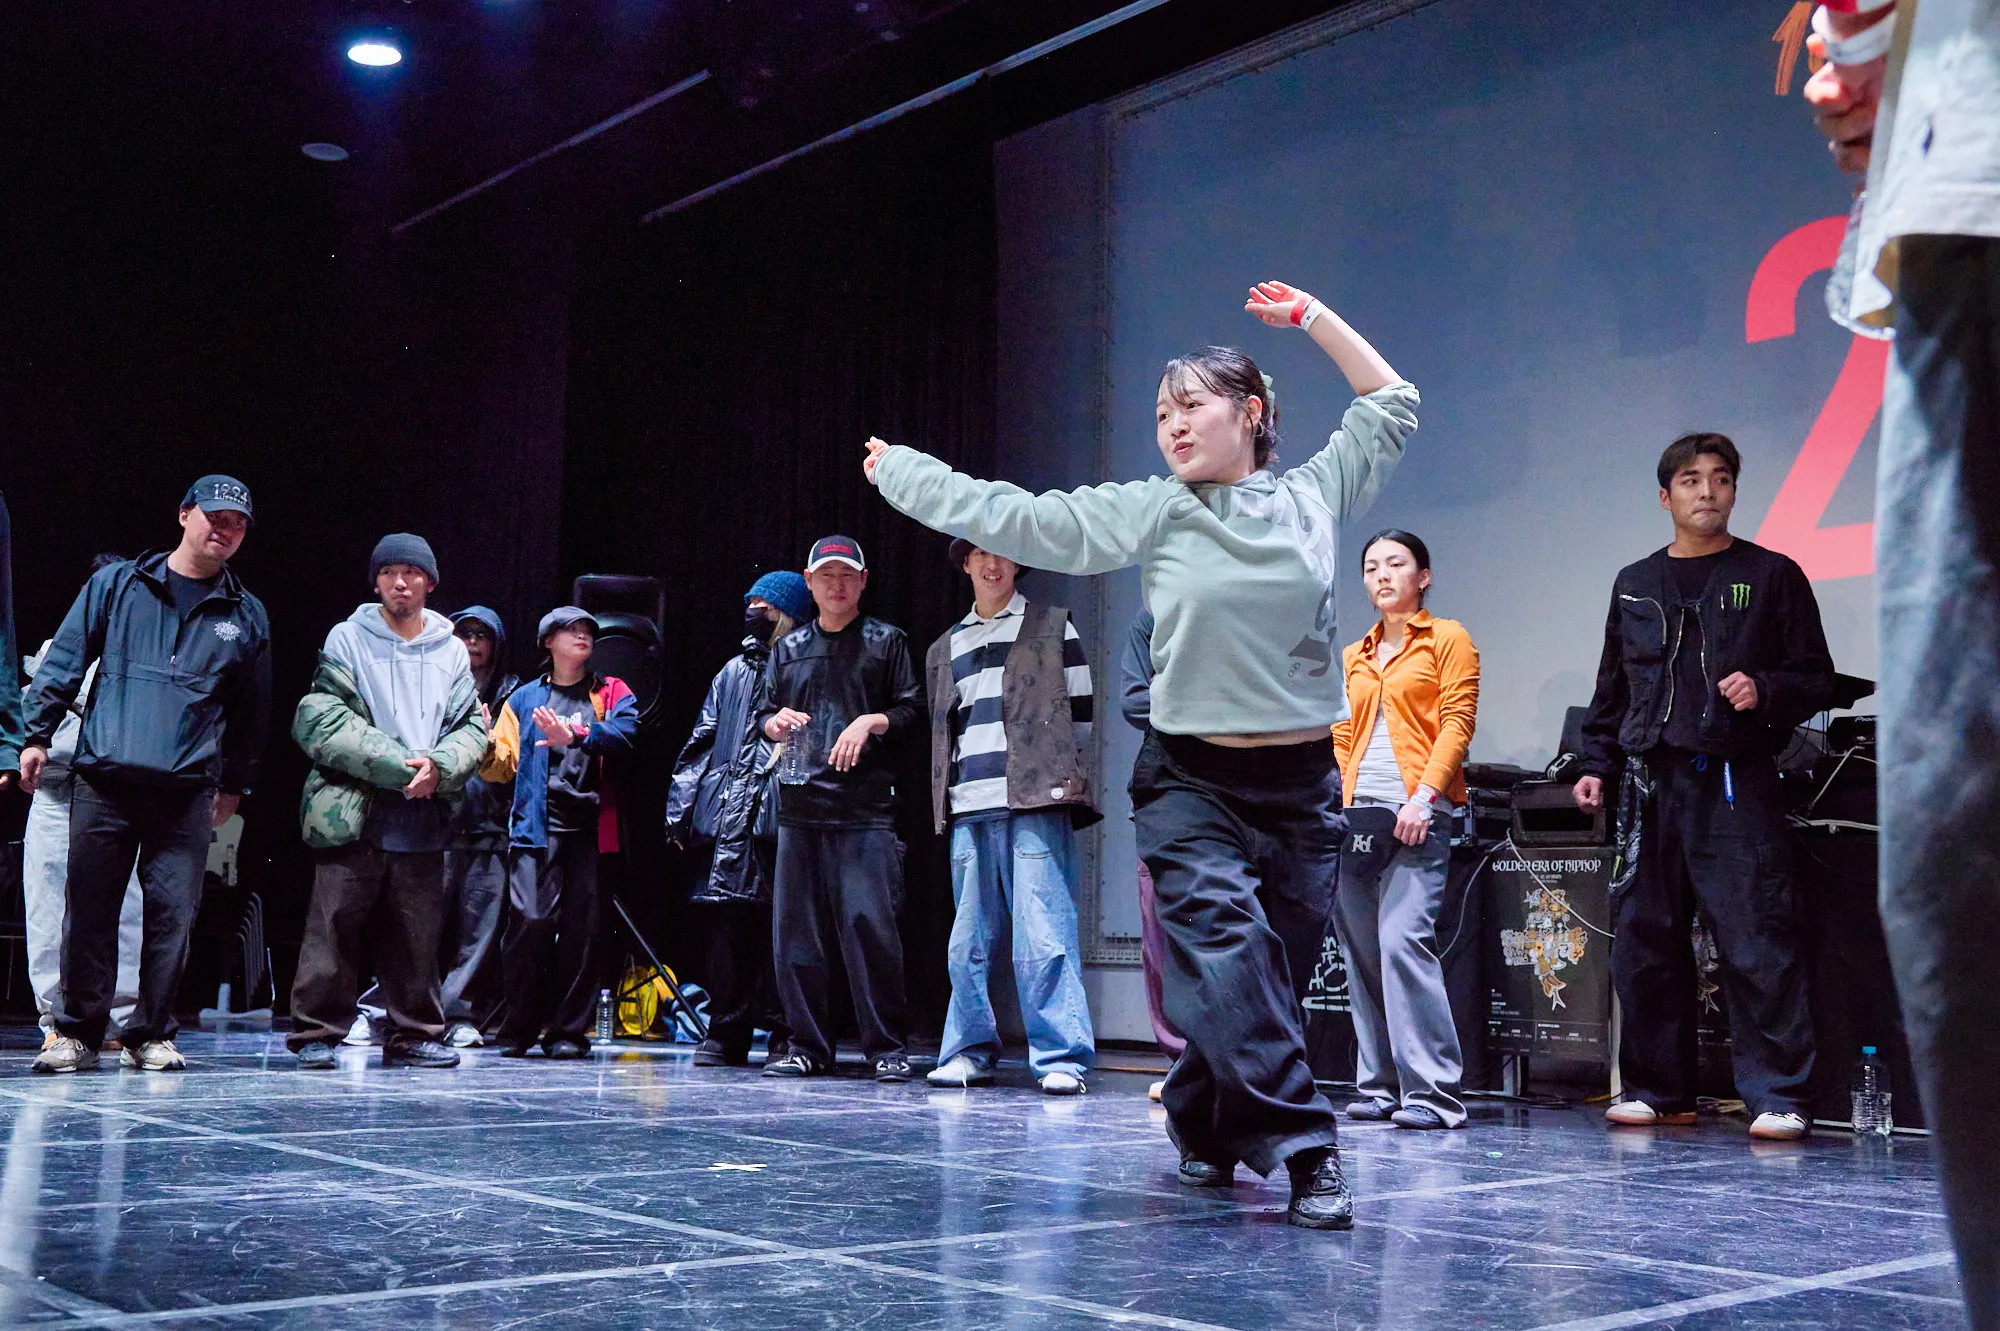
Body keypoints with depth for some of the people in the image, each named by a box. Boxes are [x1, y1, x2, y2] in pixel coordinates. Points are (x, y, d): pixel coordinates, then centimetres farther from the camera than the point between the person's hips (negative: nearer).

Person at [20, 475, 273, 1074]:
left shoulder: (246, 615, 13)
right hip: (102, 782, -1)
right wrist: (37, 735, 3)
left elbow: (252, 708, 18)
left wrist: (236, 783, 19)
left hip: (187, 793, 1)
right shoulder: (116, 585, 9)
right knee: (90, 910, 3)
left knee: (173, 913, -1)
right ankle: (78, 1032, 14)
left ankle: (151, 1035, 11)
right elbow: (63, 661, 9)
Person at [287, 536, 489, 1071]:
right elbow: (322, 720, -7)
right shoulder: (348, 639, 2)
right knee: (335, 928, -2)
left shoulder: (451, 650, 12)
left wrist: (438, 767, -12)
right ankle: (315, 1032, 8)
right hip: (353, 816, -3)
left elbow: (472, 727, 10)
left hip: (423, 822, 3)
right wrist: (399, 765, -14)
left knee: (417, 936, 8)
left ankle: (413, 1034, 18)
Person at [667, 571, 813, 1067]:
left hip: (779, 820, -5)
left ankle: (784, 1033, 3)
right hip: (727, 821, 5)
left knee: (779, 926, -5)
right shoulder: (733, 672, 21)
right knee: (726, 923, 3)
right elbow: (701, 742, 21)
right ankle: (727, 1032, 11)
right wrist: (681, 810, 15)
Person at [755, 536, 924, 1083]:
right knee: (795, 929, 3)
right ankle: (808, 1047, 12)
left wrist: (872, 721, -12)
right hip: (799, 805, 4)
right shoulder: (788, 648, 20)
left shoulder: (886, 641, 10)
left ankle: (885, 1047, -2)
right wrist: (777, 722, 0)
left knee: (869, 924, -11)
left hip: (865, 810, -4)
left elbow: (913, 710, 5)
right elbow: (763, 716, 22)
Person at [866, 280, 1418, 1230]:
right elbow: (1016, 518, 4)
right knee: (1232, 959, -19)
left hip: (1303, 787, 2)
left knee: (1274, 979, 6)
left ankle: (1206, 1130, 27)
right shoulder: (1152, 514, 1)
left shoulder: (1313, 496, 6)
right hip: (1192, 783, -2)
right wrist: (900, 471, 9)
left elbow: (1389, 404, 20)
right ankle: (1304, 1154, -15)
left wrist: (1308, 315, 17)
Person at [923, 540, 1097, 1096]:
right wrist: (946, 797, 14)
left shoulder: (1053, 626, 11)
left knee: (1044, 935, -10)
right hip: (969, 807, 5)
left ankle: (1062, 1058, -7)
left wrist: (1055, 775, 2)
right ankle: (970, 1051, 14)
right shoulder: (945, 648, 23)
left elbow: (1080, 711, 9)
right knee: (968, 938, 5)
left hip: (1034, 804, -4)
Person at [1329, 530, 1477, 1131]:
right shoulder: (1353, 657, 22)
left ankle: (1432, 1091, -14)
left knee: (1403, 939, -18)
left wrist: (1424, 796, -15)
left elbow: (1458, 722, -4)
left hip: (1417, 812, -6)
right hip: (1356, 812, 6)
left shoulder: (1447, 639, 6)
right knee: (1360, 951, 3)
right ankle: (1379, 1087, 9)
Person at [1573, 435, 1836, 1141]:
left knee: (1757, 945, -9)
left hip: (1737, 784, -4)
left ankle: (1779, 1098, -2)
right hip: (1650, 784, 4)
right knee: (1644, 944, 5)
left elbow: (1818, 679, 7)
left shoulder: (1772, 576, 8)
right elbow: (1612, 687, 22)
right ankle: (1656, 1090, 15)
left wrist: (1765, 691, -12)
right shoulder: (1635, 584, 18)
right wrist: (1598, 764, 13)